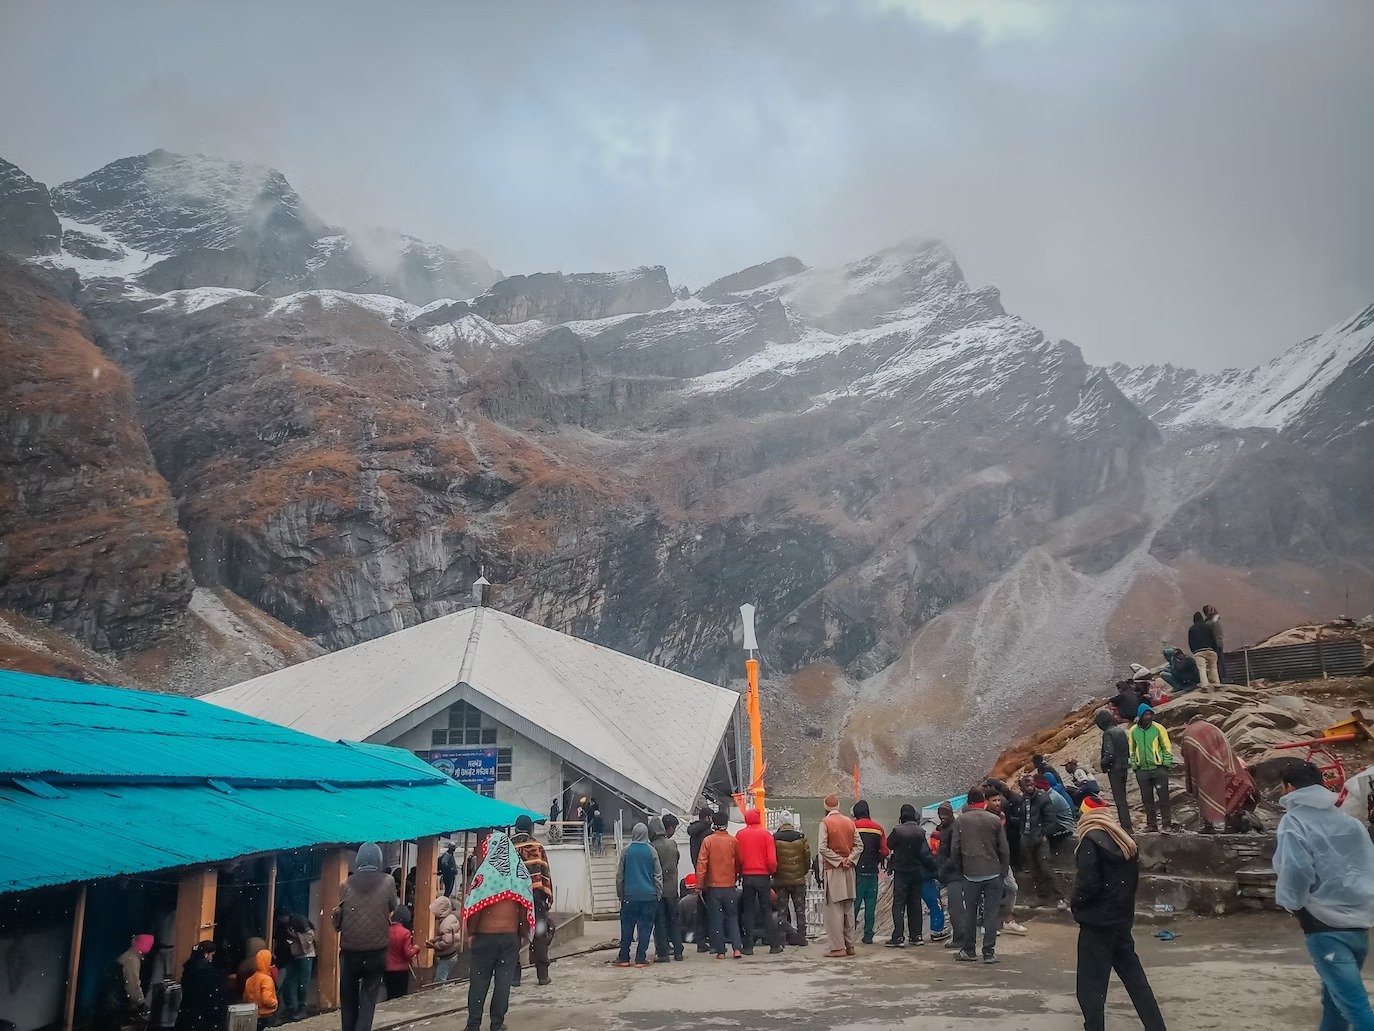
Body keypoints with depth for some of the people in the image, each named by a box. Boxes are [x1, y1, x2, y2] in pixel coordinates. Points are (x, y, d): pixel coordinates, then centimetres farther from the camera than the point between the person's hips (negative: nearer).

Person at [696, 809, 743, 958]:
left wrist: (700, 884, -3)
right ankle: (737, 948, -1)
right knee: (732, 917, 11)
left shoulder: (708, 841, -8)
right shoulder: (733, 841, -2)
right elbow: (738, 863, 9)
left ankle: (720, 951, 6)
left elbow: (701, 863, -10)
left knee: (716, 919, 5)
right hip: (730, 886, 2)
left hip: (713, 886, -2)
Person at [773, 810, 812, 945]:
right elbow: (807, 858, 2)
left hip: (781, 880, -1)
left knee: (782, 910, 7)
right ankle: (801, 937, 10)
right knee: (800, 910, 10)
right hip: (798, 880, 1)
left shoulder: (774, 839, -9)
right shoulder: (801, 838, -4)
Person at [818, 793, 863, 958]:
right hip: (849, 870, 6)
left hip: (833, 870, -6)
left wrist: (839, 861, -13)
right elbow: (859, 846, 4)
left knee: (834, 909, -3)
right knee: (848, 909, 12)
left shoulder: (825, 822, -8)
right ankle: (849, 945, 15)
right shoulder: (850, 822, 8)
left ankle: (838, 947, -4)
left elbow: (822, 847, -17)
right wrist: (849, 860, -5)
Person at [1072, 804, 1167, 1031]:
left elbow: (1087, 884, -18)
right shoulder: (1127, 843, 11)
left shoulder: (1091, 841, -11)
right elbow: (1133, 880, 13)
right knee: (1135, 979, 16)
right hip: (1122, 921, 7)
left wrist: (1076, 905, -2)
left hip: (1097, 923, -7)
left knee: (1091, 989, -1)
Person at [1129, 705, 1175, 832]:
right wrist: (1134, 765, 8)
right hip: (1142, 769, 3)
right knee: (1147, 799, 8)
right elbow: (1132, 750, 14)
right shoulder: (1133, 731, 4)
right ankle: (1151, 824, 16)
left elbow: (1167, 747, 0)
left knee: (1163, 796, -1)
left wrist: (1167, 763, -6)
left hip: (1158, 768, -3)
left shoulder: (1158, 728, -3)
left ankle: (1167, 823, 5)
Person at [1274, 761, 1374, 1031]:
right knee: (1336, 994, 23)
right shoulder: (1347, 819, 13)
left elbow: (1295, 870, -20)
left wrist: (1290, 902, -2)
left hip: (1326, 924, -7)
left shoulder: (1294, 821, -7)